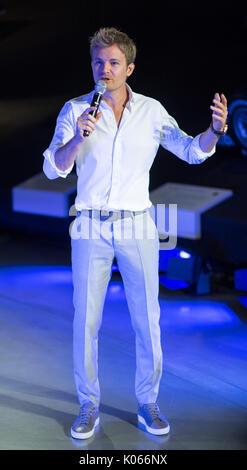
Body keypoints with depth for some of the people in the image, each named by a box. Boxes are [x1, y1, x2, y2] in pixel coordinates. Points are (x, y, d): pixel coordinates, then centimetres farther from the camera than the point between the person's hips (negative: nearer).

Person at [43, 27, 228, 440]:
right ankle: (89, 407, 19)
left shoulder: (152, 111, 2)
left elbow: (193, 151, 4)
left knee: (148, 320, 4)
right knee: (86, 320, 3)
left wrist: (215, 128, -16)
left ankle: (148, 404, 21)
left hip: (137, 227, 1)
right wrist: (77, 138, -24)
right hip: (90, 228, 0)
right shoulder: (75, 110, -1)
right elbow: (53, 169, -6)